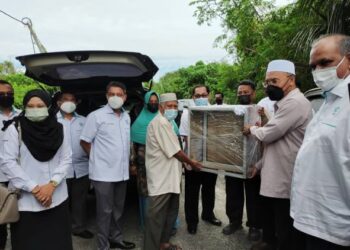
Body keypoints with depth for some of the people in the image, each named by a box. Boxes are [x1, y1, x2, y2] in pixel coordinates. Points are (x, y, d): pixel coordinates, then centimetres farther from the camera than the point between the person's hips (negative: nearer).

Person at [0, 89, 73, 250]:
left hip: (56, 198, 3)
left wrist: (52, 184, -9)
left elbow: (66, 159, 4)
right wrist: (34, 188, -11)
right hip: (26, 199, -2)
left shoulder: (57, 129, 5)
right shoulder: (15, 129, -4)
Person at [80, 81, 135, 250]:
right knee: (105, 211, 4)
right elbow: (84, 142, -5)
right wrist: (99, 158, 1)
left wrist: (127, 162, 12)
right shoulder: (96, 116, -10)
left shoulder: (126, 117, 8)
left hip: (122, 172, 6)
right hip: (103, 172, -6)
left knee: (118, 209, 18)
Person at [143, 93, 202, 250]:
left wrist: (185, 164, 10)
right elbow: (174, 151, -17)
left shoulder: (165, 123, 17)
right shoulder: (161, 123, -17)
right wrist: (192, 163, -4)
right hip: (161, 178, -11)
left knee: (170, 211, 19)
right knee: (157, 215, -2)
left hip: (169, 177, 11)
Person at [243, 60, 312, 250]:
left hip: (285, 179, -10)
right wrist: (260, 164, 17)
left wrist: (251, 129, -3)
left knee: (283, 225, 5)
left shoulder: (295, 102, -19)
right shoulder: (284, 103, 16)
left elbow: (268, 134, -24)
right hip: (273, 176, 10)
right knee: (269, 215, 24)